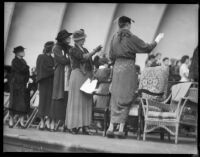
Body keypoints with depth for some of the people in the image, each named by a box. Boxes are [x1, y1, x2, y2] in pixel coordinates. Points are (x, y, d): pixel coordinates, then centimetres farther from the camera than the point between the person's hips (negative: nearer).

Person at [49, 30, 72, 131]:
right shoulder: (57, 48, 2)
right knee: (58, 98, -7)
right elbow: (62, 60, -10)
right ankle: (53, 122, -5)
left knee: (68, 98, -3)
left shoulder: (70, 48, 17)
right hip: (60, 76, -4)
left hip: (70, 76, 4)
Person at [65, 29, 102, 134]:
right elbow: (84, 57, -17)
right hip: (77, 75, -6)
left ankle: (84, 125, 1)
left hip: (87, 76, 6)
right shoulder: (73, 50, -1)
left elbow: (90, 63, 16)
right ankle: (73, 126, -3)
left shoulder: (85, 50, 19)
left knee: (87, 101, 1)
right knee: (76, 100, -6)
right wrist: (95, 51, -17)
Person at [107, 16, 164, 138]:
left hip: (117, 68, 5)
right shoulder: (131, 38, -9)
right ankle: (121, 129, -1)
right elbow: (147, 48, -4)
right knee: (125, 99, 0)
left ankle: (111, 128, 4)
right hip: (128, 68, -5)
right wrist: (157, 40, 11)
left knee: (115, 99, 10)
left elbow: (111, 56, 11)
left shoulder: (115, 38, 7)